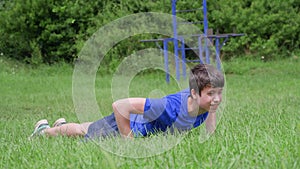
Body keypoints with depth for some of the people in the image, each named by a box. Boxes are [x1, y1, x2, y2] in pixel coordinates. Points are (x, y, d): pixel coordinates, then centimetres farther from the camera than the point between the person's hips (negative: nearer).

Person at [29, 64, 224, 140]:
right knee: (86, 132, 24)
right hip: (127, 124, -6)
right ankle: (45, 129, 51)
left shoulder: (207, 103, -30)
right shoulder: (171, 106, -50)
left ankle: (62, 124, 64)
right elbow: (119, 105, -47)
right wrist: (129, 141, -40)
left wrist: (210, 131, -12)